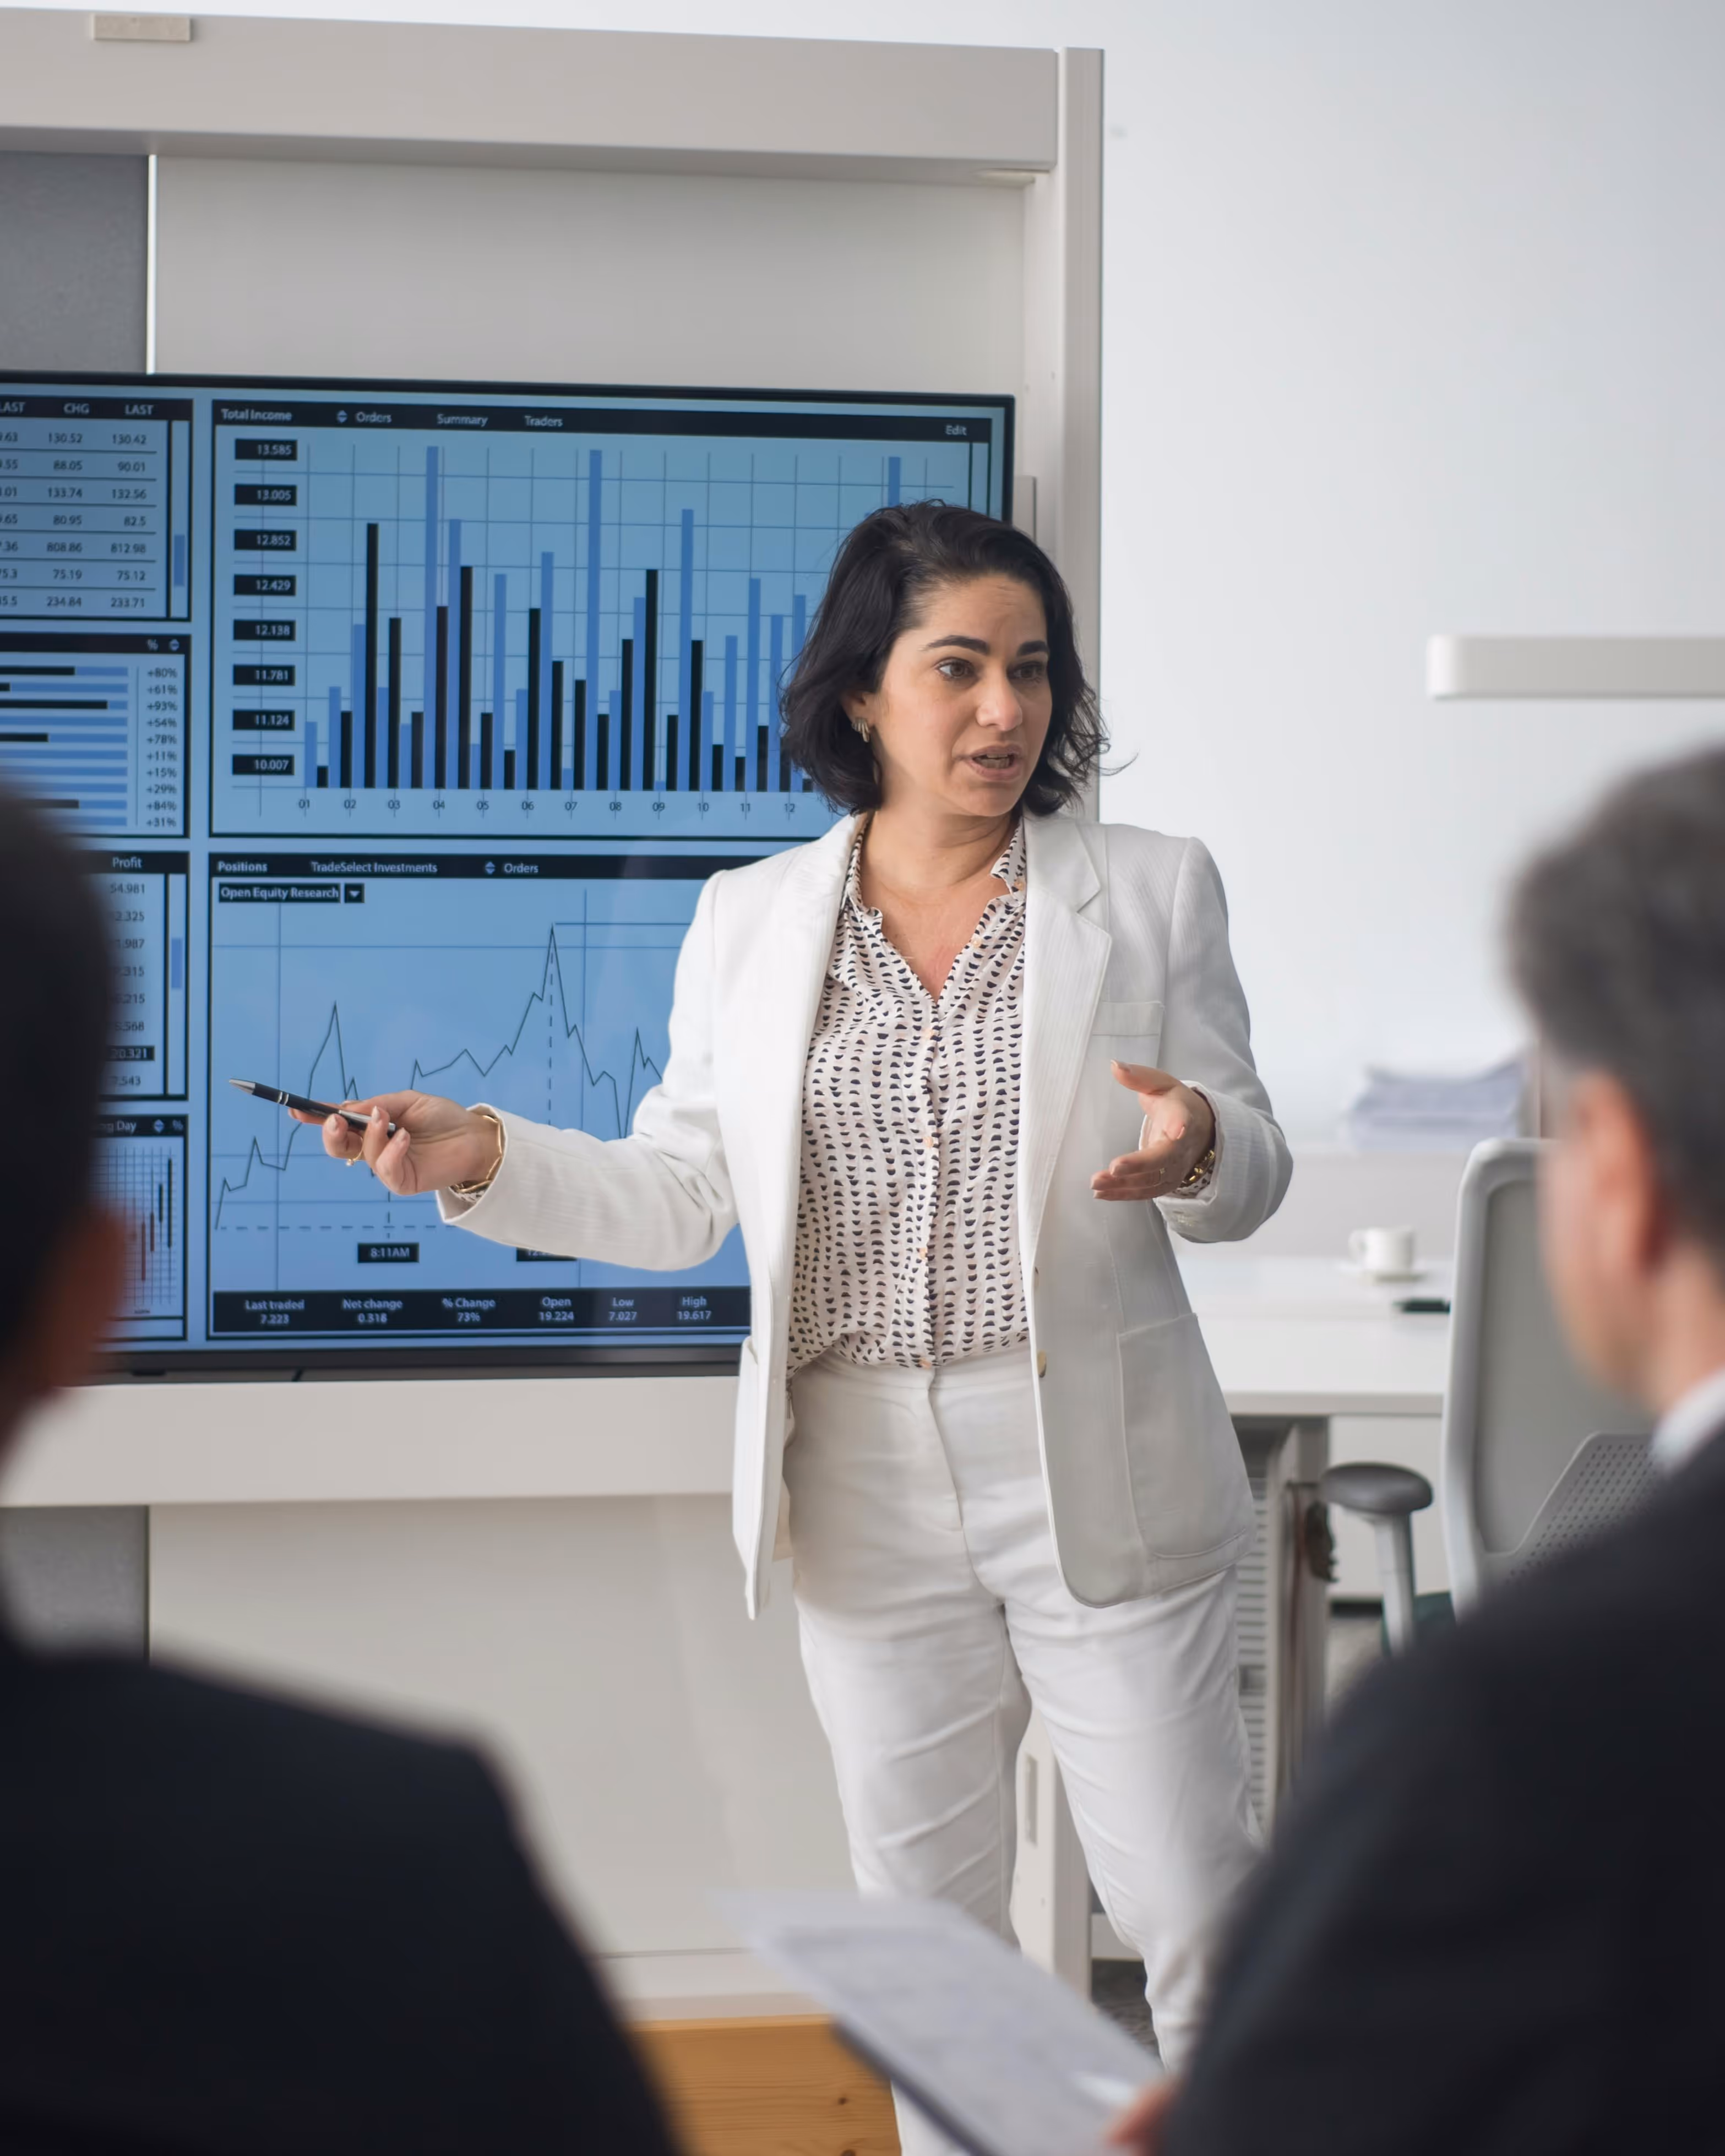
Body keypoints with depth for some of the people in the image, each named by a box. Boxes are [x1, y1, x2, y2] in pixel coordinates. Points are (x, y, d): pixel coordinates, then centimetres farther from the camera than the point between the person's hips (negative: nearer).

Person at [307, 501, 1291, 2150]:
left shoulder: (1151, 890, 2)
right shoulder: (750, 919, 7)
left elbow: (1248, 1170, 3)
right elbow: (677, 1196, 7)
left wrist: (1197, 1150, -21)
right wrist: (488, 1159, -8)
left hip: (1100, 1485, -2)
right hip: (869, 1498, 2)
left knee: (1193, 1908, 1)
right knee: (922, 1924, 14)